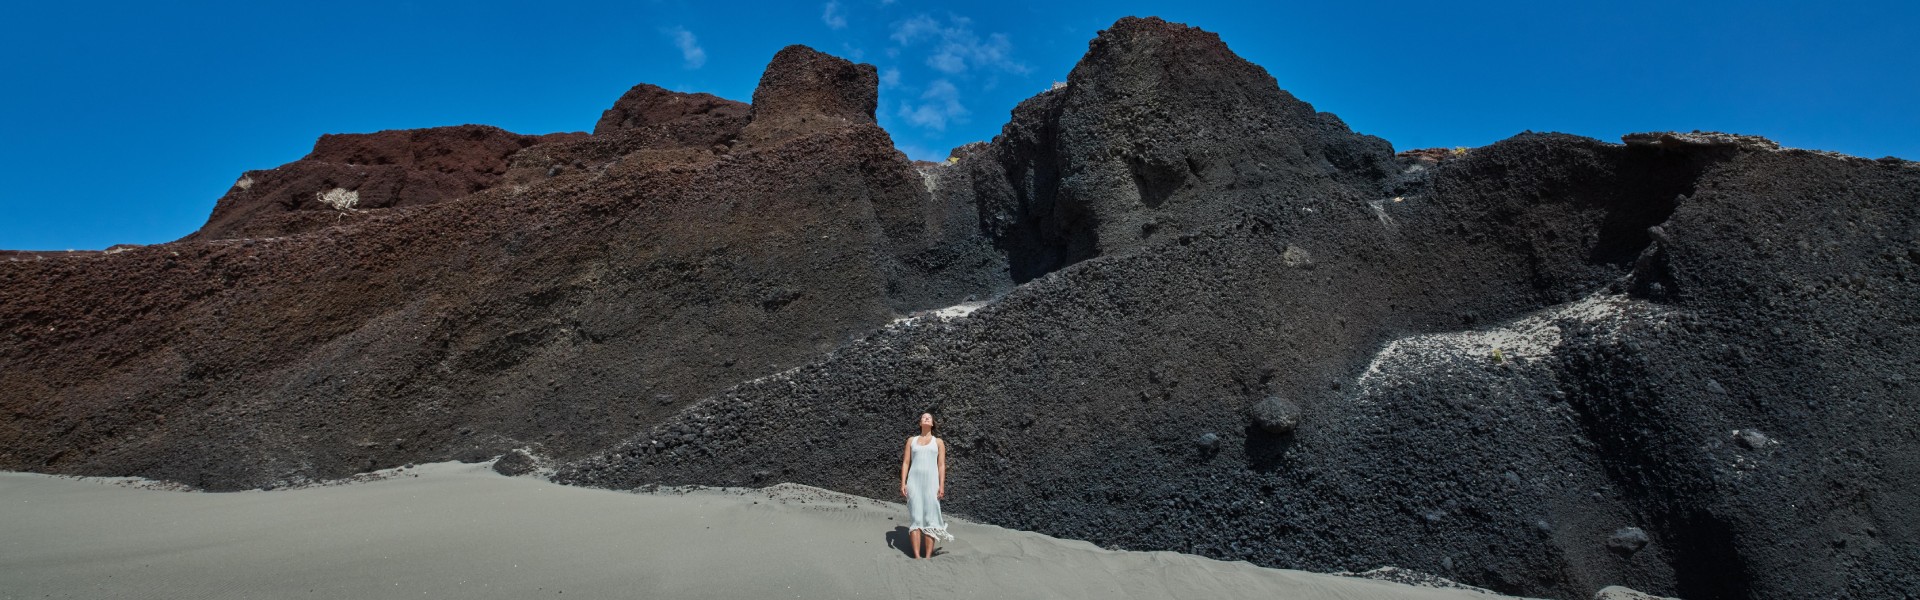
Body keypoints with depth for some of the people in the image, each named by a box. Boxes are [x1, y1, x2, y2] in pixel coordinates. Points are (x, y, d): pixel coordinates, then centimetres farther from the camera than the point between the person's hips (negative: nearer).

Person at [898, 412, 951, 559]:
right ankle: (917, 556, -6)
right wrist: (903, 483, 0)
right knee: (916, 517, -5)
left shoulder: (938, 442, 12)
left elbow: (941, 465, 5)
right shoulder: (911, 440, 14)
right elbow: (905, 463, 10)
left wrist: (942, 486, -5)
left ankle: (928, 556, -4)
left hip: (931, 482, -1)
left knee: (930, 518, -5)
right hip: (914, 481, 1)